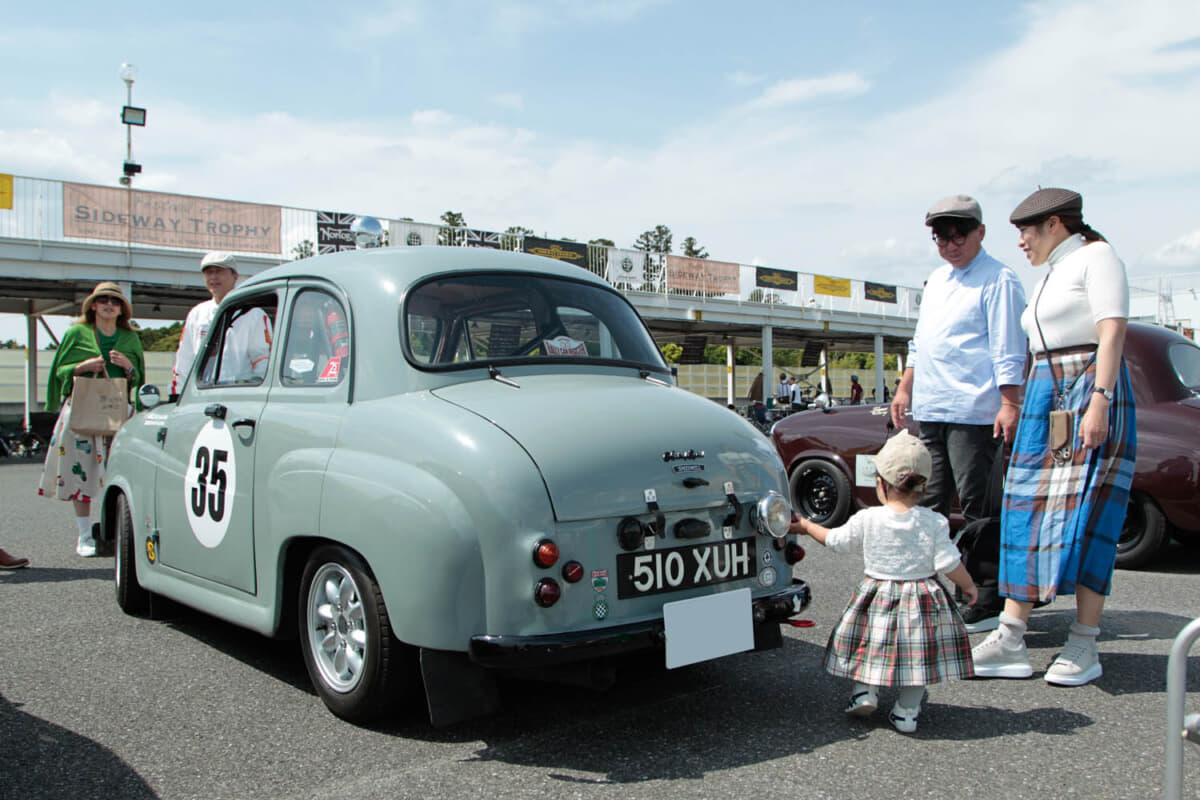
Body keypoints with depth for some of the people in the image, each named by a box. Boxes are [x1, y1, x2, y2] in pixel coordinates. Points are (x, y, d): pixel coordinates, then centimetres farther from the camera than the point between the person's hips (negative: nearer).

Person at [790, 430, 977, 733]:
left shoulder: (866, 520, -9)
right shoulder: (934, 522, -11)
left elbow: (835, 540, 5)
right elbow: (948, 563, -10)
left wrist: (807, 526, 22)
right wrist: (968, 585, 11)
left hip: (877, 595, 0)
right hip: (922, 600, 0)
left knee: (872, 643, 21)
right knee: (917, 651, 13)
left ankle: (864, 690, 9)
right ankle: (907, 709, 14)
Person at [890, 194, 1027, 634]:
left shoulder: (998, 280, -5)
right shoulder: (937, 279, 20)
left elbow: (1009, 350, -11)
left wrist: (1009, 404, -17)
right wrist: (905, 387, 22)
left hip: (974, 412, -8)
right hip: (930, 411, 8)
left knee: (978, 507, -5)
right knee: (930, 503, 12)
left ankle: (991, 602, 4)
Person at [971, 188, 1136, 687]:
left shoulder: (1095, 257, -3)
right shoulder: (1050, 275, 22)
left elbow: (1113, 333, -14)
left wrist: (1099, 402, -24)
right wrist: (1020, 409, 18)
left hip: (1090, 394, -8)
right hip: (1044, 399, 9)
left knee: (1085, 517, -9)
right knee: (1027, 514, 1)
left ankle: (1084, 648, -2)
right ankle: (1010, 642, 1)